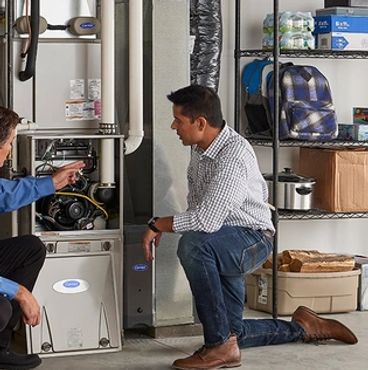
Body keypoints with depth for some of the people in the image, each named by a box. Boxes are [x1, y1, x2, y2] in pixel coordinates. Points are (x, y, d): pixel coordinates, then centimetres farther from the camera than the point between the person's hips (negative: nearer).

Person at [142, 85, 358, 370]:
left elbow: (206, 221, -34)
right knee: (231, 333, 12)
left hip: (252, 238, -9)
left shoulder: (233, 155, -27)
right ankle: (303, 327, 33)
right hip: (222, 245, 9)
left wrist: (157, 225, -21)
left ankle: (221, 347, -31)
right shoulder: (200, 146, 3)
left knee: (192, 245, -38)